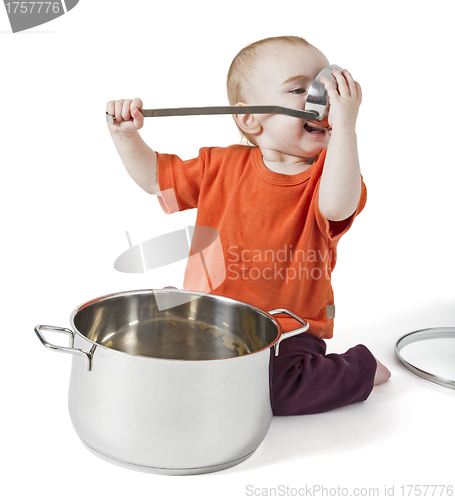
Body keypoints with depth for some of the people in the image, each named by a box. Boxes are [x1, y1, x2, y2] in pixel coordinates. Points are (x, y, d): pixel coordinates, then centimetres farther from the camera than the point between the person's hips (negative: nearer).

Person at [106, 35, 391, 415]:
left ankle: (359, 370, 0)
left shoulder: (327, 173, -8)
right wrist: (125, 134, -7)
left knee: (270, 386, -28)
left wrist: (344, 124, -36)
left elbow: (337, 205, -33)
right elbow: (155, 176, 10)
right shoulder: (223, 166, 0)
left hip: (289, 329, -3)